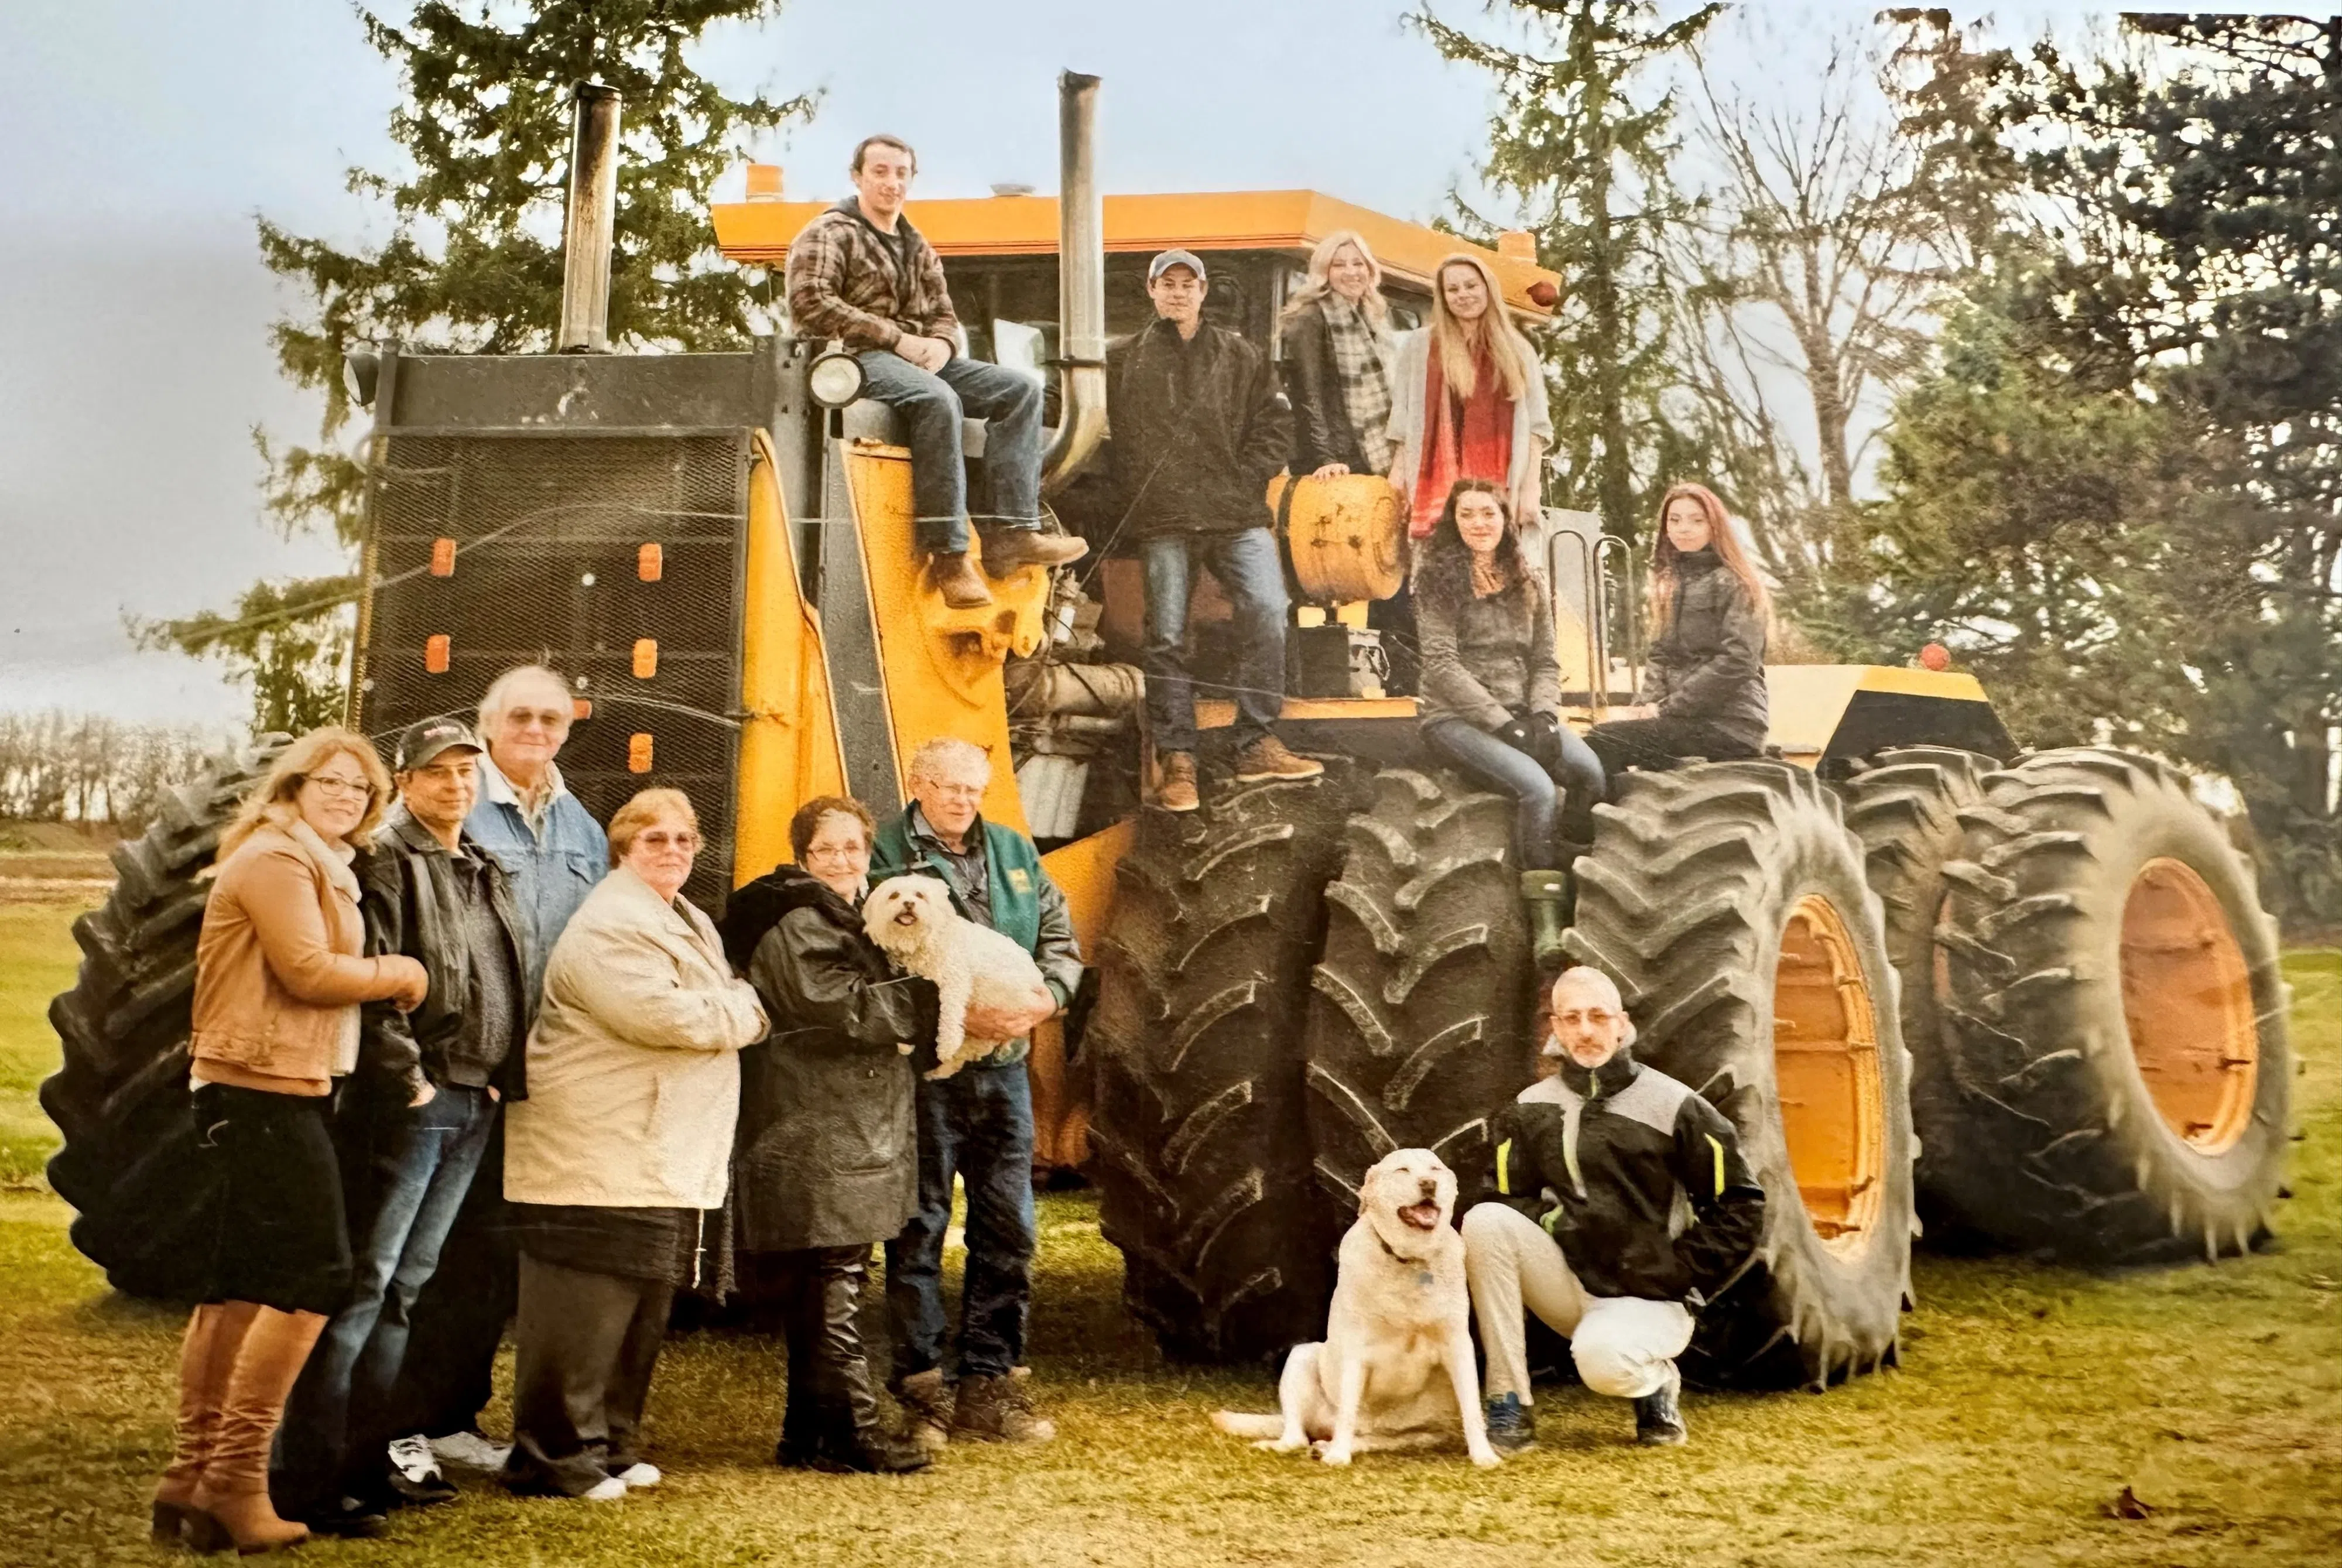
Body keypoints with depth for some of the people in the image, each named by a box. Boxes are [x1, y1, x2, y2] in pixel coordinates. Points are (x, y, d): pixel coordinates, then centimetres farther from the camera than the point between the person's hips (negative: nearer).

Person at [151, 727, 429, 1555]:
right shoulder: (276, 858, -11)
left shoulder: (322, 866, 21)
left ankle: (192, 1475, 16)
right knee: (313, 1277, -11)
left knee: (241, 1284, 11)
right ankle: (235, 1477, -8)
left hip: (271, 1090, 11)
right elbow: (307, 971, -20)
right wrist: (396, 973, -7)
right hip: (263, 1090, -11)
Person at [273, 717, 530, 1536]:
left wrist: (503, 1077, 15)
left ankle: (367, 1460, 20)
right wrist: (404, 1070, -19)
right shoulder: (384, 863, -7)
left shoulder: (486, 874, 19)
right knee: (360, 1283, -9)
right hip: (409, 1099, -8)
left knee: (405, 1285, 13)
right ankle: (305, 1477, -7)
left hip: (474, 1102, 8)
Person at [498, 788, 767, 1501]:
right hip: (601, 1166, -10)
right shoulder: (610, 926, -15)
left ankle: (610, 1444, 26)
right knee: (584, 1319, -6)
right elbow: (665, 1015, -23)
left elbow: (708, 1011, 29)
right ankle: (556, 1458, 2)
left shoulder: (689, 924, 20)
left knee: (642, 1316, 16)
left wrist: (722, 1007, 6)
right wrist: (744, 1007, -7)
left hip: (669, 1167, 10)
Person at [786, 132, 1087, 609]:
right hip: (857, 358, -8)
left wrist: (940, 344, -3)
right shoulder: (828, 235, 1)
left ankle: (1012, 531, -25)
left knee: (1021, 389, -11)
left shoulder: (918, 249, 25)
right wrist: (897, 339, -17)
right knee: (938, 398, -38)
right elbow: (811, 304, -13)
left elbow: (944, 316, 25)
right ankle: (947, 552, -40)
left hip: (921, 358, 8)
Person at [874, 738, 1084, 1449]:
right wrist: (957, 1012, -22)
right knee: (919, 1226, 0)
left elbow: (1060, 935, 14)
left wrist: (1046, 996, -6)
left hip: (1003, 1065, 6)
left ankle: (989, 1385, 17)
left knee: (1008, 1228, 8)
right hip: (923, 1064, -5)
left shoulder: (1015, 853, 14)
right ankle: (920, 1389, 9)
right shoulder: (885, 854, -4)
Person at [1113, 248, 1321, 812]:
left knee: (1266, 610, -15)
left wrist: (1247, 479, -1)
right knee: (1167, 636, -2)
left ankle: (1256, 744, -7)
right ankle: (1176, 758, 4)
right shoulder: (1127, 363, 11)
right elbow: (1116, 442, 8)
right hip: (1162, 521, -1)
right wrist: (1135, 502, -2)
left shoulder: (1241, 357, 14)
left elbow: (1274, 425, 11)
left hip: (1238, 516, 1)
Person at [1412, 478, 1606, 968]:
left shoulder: (1527, 582, 15)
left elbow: (1546, 661, 13)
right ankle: (1545, 923, -26)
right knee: (1537, 787, -31)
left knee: (1591, 773, -25)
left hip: (1522, 712, 5)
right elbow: (1442, 663, -9)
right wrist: (1500, 722, -16)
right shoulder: (1436, 576, 0)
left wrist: (1543, 715, -8)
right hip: (1457, 717, -5)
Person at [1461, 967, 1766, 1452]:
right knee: (1485, 1221, -22)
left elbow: (1740, 1208, -3)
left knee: (1602, 1359, -37)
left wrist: (1681, 1273, -7)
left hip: (1648, 1299, -4)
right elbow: (1509, 1199, 7)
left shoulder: (1673, 1107, -6)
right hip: (1571, 1282, 4)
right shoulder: (1531, 1110, 3)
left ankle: (1656, 1384, 4)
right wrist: (1554, 1222, -13)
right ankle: (1508, 1407, -17)